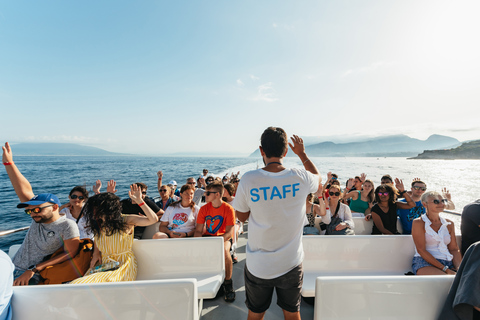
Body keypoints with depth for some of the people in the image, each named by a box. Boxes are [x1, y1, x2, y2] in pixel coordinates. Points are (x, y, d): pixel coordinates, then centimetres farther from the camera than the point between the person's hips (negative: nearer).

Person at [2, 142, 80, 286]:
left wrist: (34, 270, -18)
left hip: (34, 278, -7)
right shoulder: (39, 218, 7)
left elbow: (70, 254, -17)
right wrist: (8, 163, 0)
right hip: (12, 268, 7)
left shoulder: (67, 226, -13)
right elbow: (24, 191, 2)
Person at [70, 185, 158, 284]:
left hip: (123, 264, -4)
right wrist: (96, 253, 9)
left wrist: (139, 201, -26)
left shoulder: (126, 220, -10)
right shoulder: (98, 225, 5)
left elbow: (153, 219, -21)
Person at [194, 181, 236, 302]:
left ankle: (228, 283, -11)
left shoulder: (228, 209, -13)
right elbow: (198, 231, -2)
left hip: (223, 237, -3)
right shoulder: (204, 209, -2)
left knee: (224, 250, -35)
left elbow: (229, 232, -16)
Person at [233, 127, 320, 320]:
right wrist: (302, 154, 18)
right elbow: (318, 178, 10)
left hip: (257, 267, -1)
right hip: (291, 265, 1)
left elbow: (241, 216, -4)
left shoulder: (248, 180, -21)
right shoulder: (300, 178, -17)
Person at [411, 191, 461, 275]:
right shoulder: (418, 223, -3)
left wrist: (459, 269, -6)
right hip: (425, 263, -6)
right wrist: (444, 269, -15)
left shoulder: (449, 224, 16)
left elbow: (454, 249, 12)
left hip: (448, 263, 6)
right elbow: (421, 250, -9)